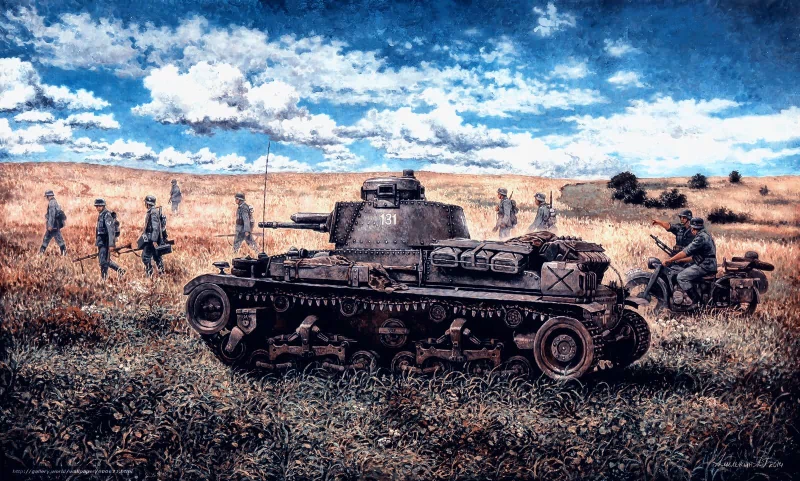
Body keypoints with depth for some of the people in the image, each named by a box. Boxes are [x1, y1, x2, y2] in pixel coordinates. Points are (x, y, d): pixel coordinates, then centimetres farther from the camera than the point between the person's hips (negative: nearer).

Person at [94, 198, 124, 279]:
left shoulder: (107, 215, -15)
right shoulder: (100, 215, 15)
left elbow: (110, 230, -22)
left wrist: (111, 244, -27)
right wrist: (97, 242, 26)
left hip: (105, 241, -10)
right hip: (101, 241, 10)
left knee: (103, 261, -7)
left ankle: (104, 278, -1)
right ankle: (120, 270, 22)